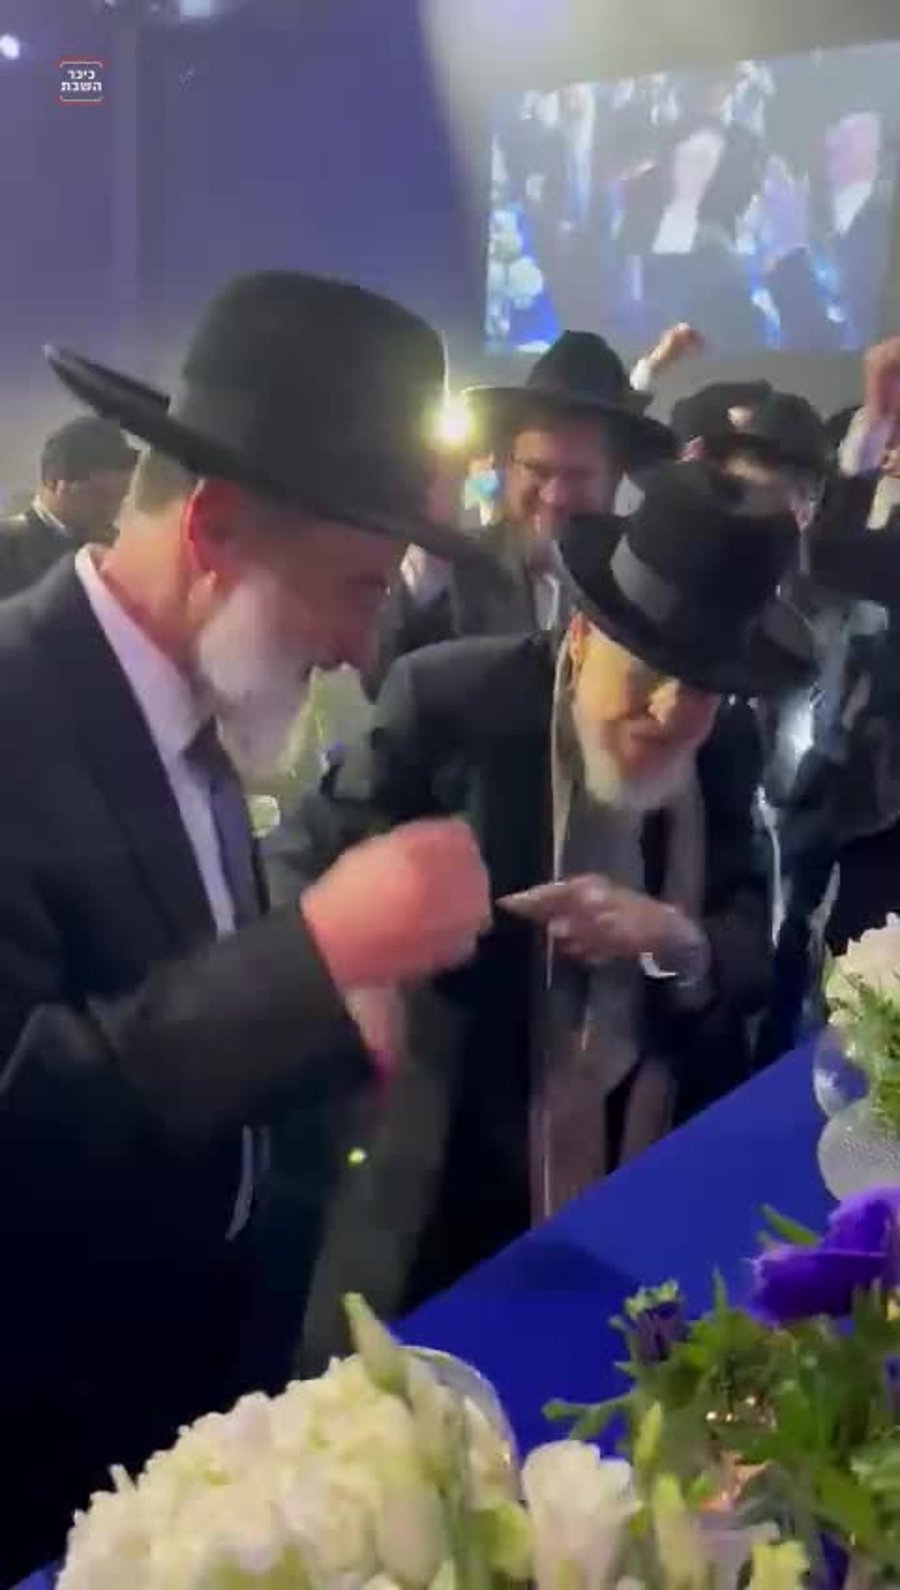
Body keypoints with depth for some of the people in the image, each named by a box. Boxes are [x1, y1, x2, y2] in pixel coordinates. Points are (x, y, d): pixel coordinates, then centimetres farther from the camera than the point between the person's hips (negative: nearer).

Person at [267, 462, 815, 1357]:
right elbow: (302, 862, -11)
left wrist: (676, 940, -24)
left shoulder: (727, 744, -1)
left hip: (657, 1180, 4)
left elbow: (753, 949, -1)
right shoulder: (449, 698, -14)